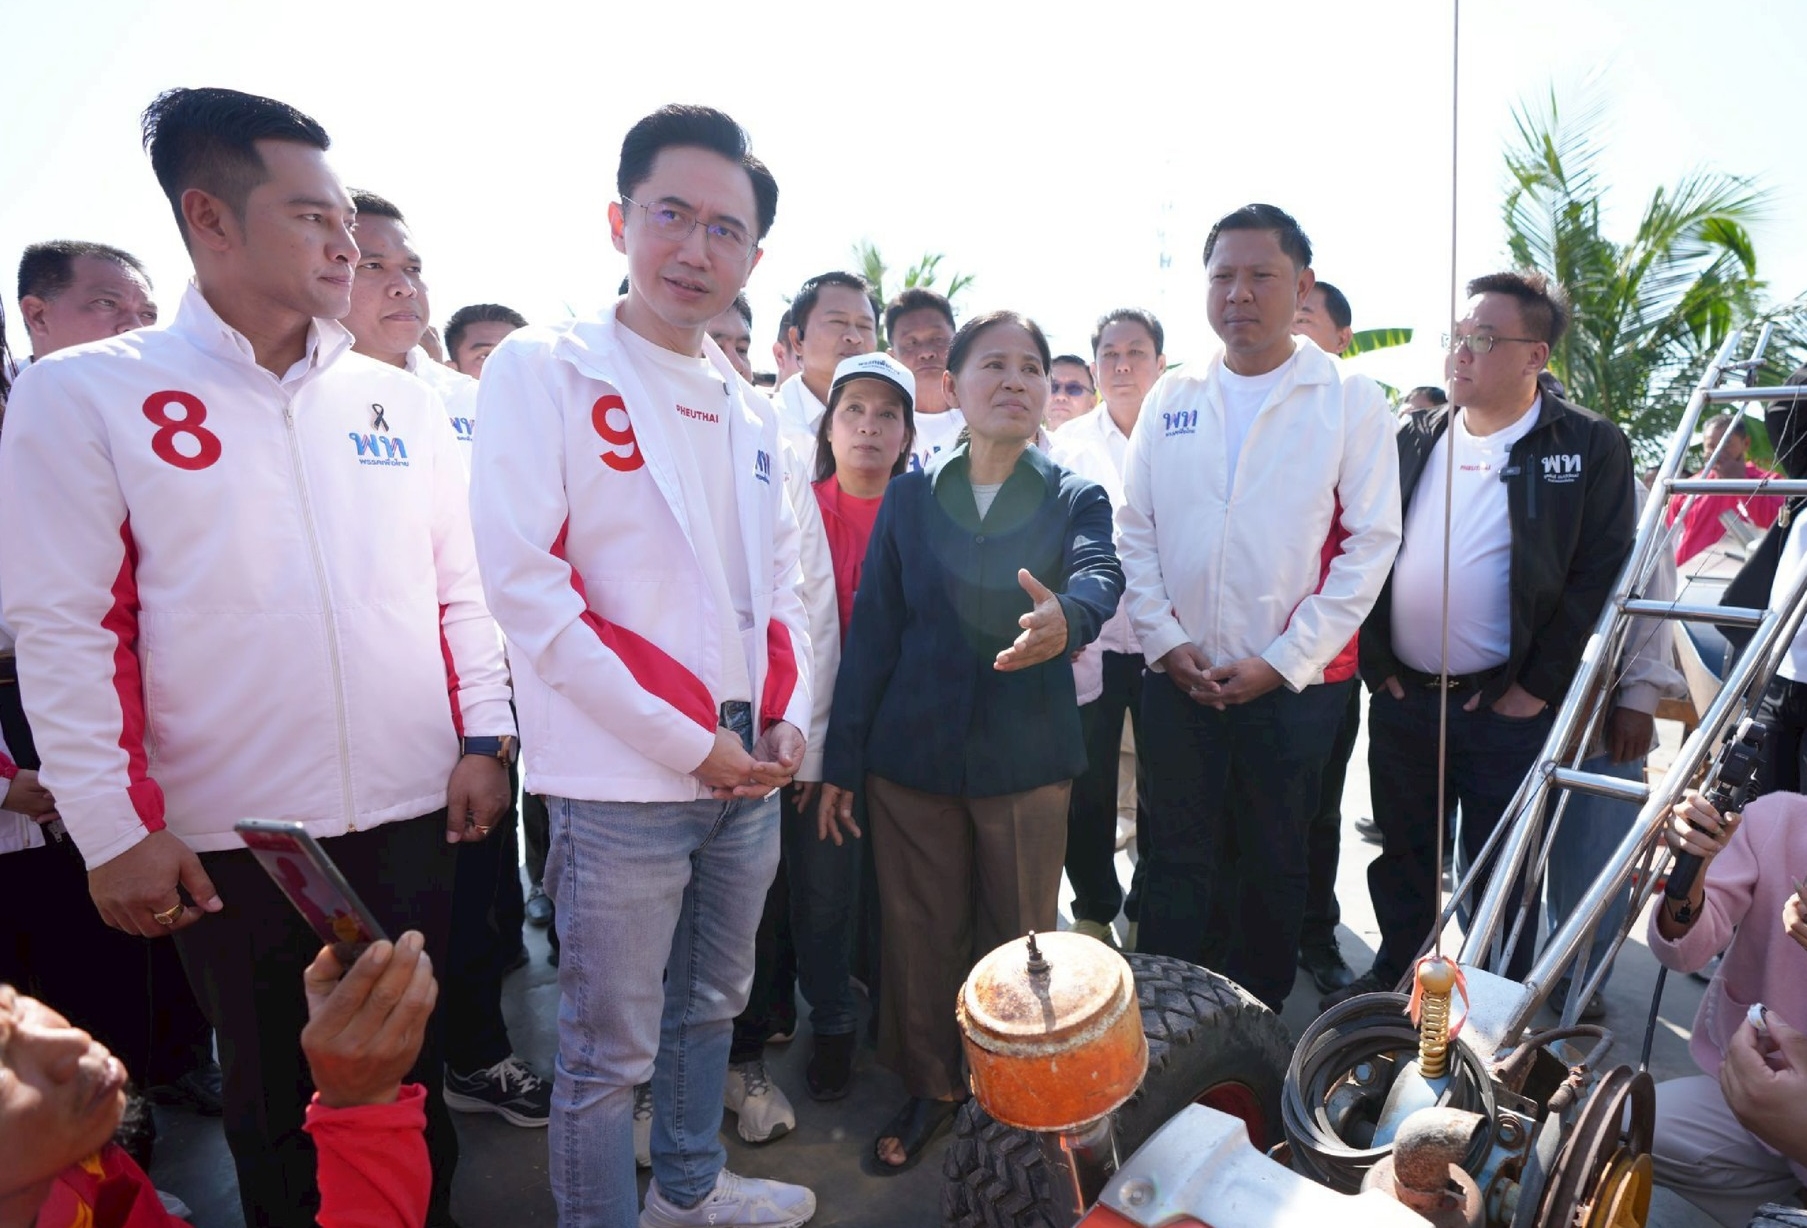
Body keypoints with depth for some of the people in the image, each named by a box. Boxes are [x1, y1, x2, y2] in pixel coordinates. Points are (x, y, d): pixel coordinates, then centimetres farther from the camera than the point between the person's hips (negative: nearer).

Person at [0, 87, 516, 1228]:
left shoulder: (404, 401, 5)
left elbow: (463, 585, 8)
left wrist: (482, 739, 3)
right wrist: (114, 827, -8)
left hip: (413, 813, 3)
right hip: (227, 838, -2)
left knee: (413, 1082, 17)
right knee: (277, 1099, 17)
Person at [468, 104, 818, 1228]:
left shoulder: (750, 408, 11)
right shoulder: (546, 370, -7)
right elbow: (525, 582, -16)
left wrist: (789, 714, 0)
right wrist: (687, 741, -16)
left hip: (749, 774, 7)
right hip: (622, 780, -6)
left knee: (712, 1006, 22)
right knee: (611, 1051, 6)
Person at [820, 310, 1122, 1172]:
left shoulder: (1076, 499, 3)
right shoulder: (909, 498, 5)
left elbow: (1099, 575, -19)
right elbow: (871, 628, 3)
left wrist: (1066, 616, -44)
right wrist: (842, 760, 0)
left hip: (1026, 759, -1)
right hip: (912, 755, 1)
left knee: (1020, 941, 11)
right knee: (919, 936, 12)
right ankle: (928, 1088, 35)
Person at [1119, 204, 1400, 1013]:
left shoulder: (1351, 401, -1)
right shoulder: (1170, 399, 7)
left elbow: (1370, 542, -5)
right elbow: (1134, 528, 6)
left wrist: (1283, 661, -11)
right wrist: (1165, 641, -5)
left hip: (1295, 683, -1)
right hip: (1178, 677, 2)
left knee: (1274, 868, 13)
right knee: (1177, 862, 9)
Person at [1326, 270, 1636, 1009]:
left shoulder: (1590, 448, -4)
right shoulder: (1414, 439, 7)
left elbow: (1600, 578, -8)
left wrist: (1538, 686, -11)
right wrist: (1374, 659, 1)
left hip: (1506, 706, -4)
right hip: (1399, 695, 4)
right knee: (1401, 855, 18)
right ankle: (1395, 975, 37)